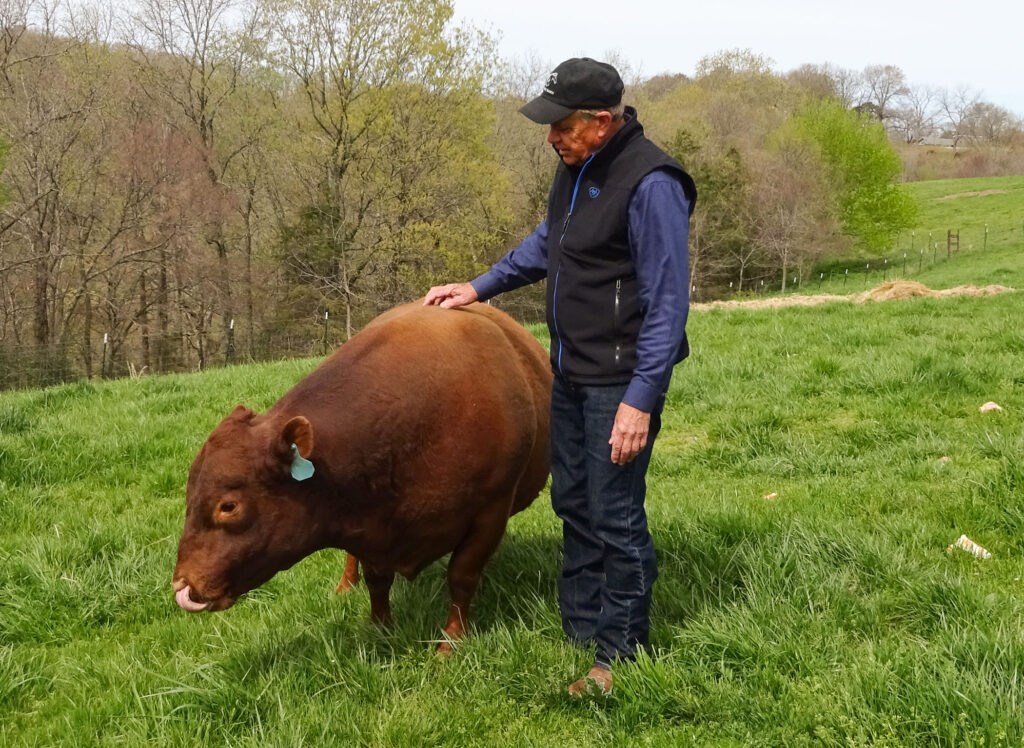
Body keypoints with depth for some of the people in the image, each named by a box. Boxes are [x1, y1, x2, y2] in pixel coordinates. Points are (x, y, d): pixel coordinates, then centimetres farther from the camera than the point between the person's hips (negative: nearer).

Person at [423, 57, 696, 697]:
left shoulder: (650, 183, -21)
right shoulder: (577, 167, 7)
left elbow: (667, 302, -22)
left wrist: (641, 399, -24)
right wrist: (480, 287, 20)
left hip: (621, 380, -9)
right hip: (571, 372, 9)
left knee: (616, 517, -2)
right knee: (574, 505, 17)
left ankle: (621, 657, 13)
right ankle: (579, 634, 32)